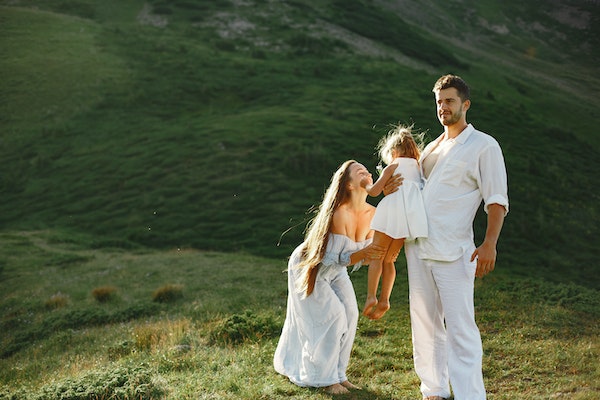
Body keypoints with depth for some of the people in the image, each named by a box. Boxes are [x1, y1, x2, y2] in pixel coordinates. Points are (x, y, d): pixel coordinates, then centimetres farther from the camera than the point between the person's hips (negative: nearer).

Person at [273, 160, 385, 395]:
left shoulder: (372, 213, -11)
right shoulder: (339, 212, -33)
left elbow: (365, 255, -4)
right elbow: (333, 257, -32)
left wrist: (380, 254, -24)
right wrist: (361, 254, -45)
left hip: (335, 271, 7)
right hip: (309, 268, -7)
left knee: (349, 314, -2)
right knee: (331, 316, -12)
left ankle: (337, 374, 12)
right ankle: (324, 378, 4)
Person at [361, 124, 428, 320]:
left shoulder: (392, 167, 4)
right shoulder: (418, 169, 19)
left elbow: (374, 191, -2)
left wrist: (366, 185, 18)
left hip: (392, 213, -5)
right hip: (409, 218, 5)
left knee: (376, 255, 0)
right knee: (389, 259, 13)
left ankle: (371, 296, -11)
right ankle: (384, 299, 6)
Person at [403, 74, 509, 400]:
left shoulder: (484, 146, 0)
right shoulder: (432, 147, 19)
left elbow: (497, 200, -7)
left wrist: (490, 243, -19)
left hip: (453, 251, -6)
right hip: (417, 247, 7)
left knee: (460, 327, -9)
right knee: (425, 324, 10)